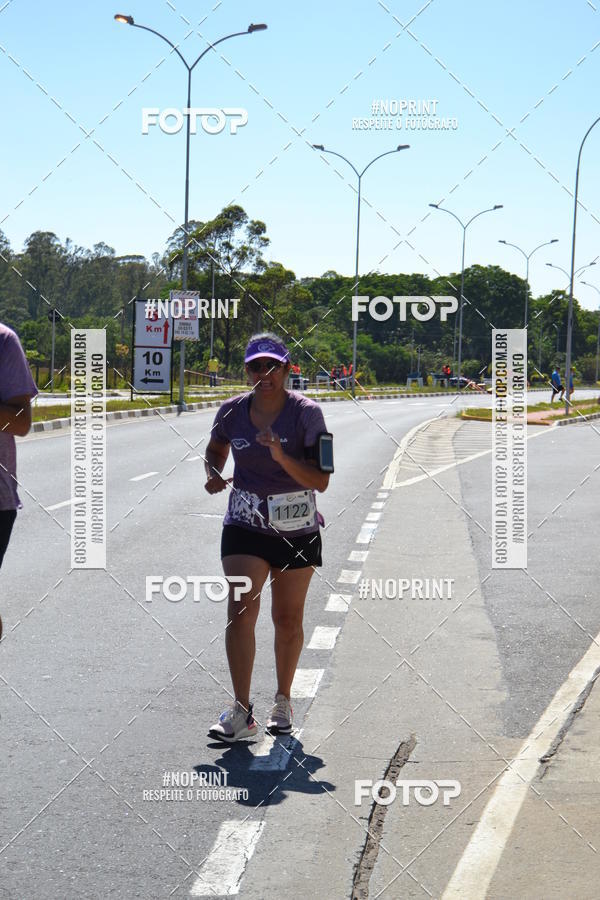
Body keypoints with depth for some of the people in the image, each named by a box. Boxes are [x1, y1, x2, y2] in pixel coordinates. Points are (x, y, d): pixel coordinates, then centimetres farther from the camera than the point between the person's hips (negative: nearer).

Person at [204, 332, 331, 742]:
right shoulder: (232, 411, -3)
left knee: (288, 620, 8)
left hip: (297, 529, -1)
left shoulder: (307, 413, -12)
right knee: (241, 609, -15)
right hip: (245, 524, 1)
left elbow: (320, 481, -16)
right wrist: (214, 473, -4)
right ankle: (242, 712, -13)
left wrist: (281, 457, -31)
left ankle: (283, 701, 30)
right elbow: (216, 450, 18)